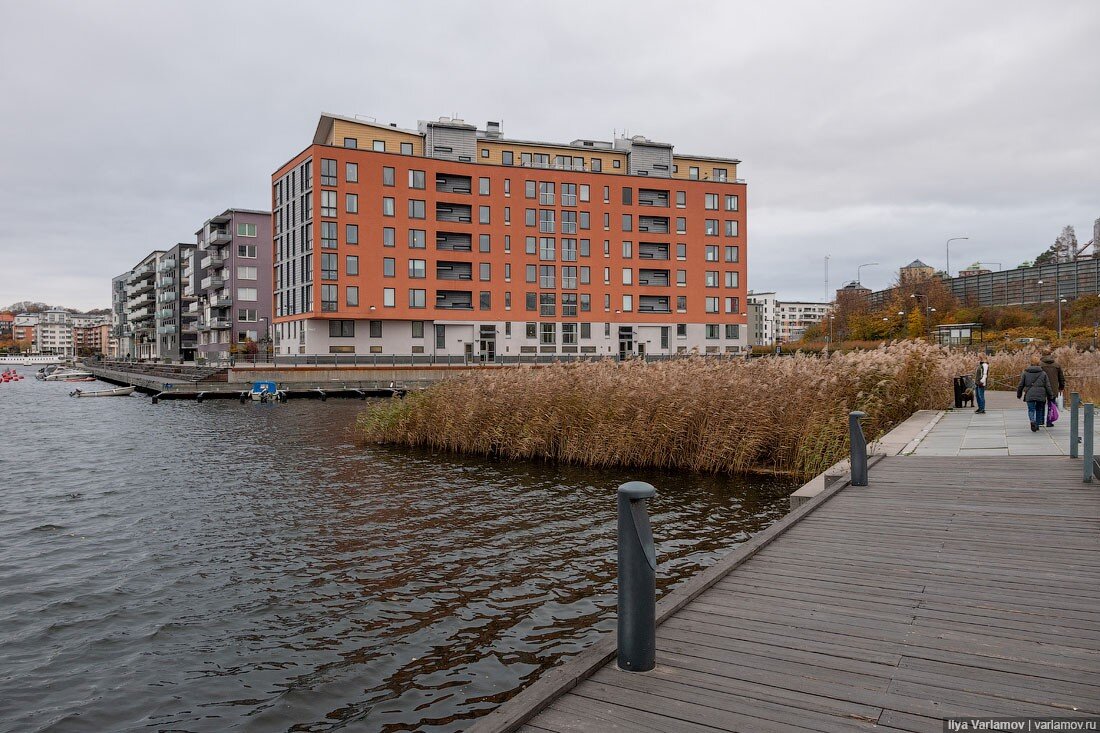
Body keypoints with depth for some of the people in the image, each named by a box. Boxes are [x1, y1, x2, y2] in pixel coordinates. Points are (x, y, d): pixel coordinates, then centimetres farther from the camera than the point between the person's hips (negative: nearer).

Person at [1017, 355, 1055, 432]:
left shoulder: (1025, 373, 2)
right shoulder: (1043, 373, 1)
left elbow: (1020, 385, 5)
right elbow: (1047, 386, 2)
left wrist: (1019, 394, 17)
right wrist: (1050, 396, 11)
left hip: (1029, 395, -1)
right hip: (1040, 395, 1)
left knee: (1031, 410, 2)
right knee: (1039, 409, 16)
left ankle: (1033, 421, -26)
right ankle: (1037, 425, 20)